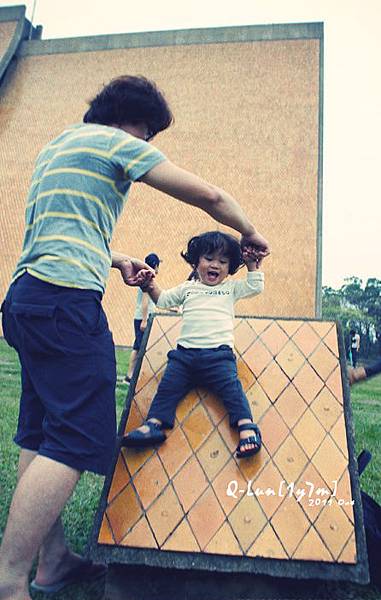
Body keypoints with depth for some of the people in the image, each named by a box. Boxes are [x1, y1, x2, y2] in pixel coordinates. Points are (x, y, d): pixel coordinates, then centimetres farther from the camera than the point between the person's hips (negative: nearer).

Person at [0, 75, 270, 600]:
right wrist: (249, 232, 12)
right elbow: (207, 195, -4)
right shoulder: (114, 142, 0)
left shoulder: (56, 147, 28)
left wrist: (116, 260, 27)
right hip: (66, 299, -11)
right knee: (81, 437, -10)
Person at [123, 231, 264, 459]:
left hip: (218, 353, -2)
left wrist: (252, 264, 12)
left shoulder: (231, 288, 20)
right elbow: (162, 299, 27)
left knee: (231, 385, -21)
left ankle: (246, 426, -26)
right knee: (168, 385, -11)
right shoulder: (187, 288, 24)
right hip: (185, 352, 3)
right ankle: (153, 424, -15)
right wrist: (151, 286, 11)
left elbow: (256, 287, 13)